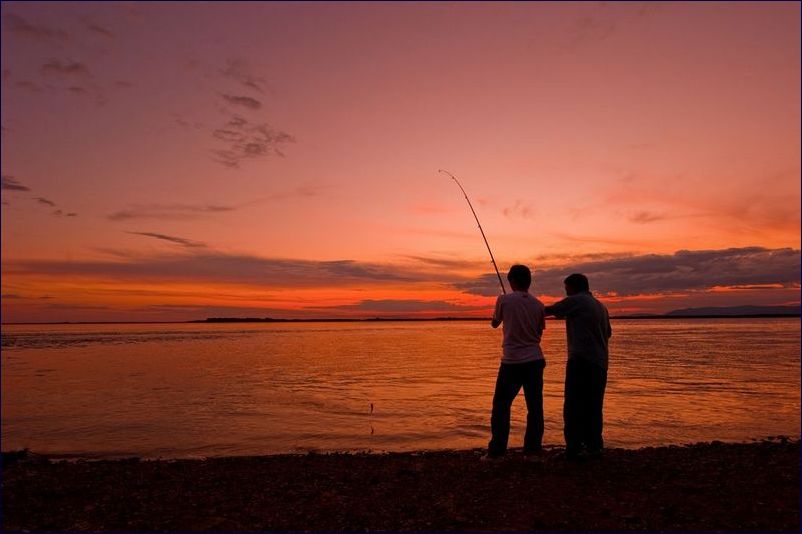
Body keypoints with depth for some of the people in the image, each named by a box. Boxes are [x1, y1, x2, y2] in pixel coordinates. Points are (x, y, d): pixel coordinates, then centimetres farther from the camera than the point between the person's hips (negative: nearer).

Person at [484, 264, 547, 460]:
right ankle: (533, 448, 16)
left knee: (501, 405, 4)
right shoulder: (538, 305, 3)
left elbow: (494, 324, 8)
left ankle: (497, 450, 4)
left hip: (512, 361, -3)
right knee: (535, 407, 10)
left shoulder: (504, 300, -6)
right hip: (534, 360, 4)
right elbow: (539, 333, 12)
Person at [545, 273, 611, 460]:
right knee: (593, 408, 12)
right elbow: (608, 333, 24)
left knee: (573, 408, -5)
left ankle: (574, 449, -6)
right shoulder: (601, 306, 20)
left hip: (581, 362, -8)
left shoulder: (576, 301, -3)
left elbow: (549, 310, -1)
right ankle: (594, 447, 15)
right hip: (600, 364, 8)